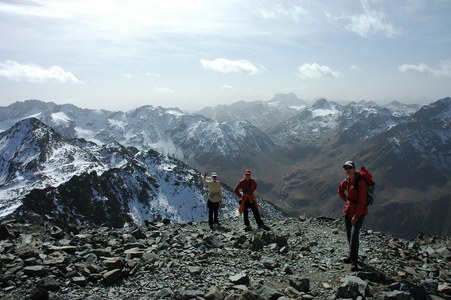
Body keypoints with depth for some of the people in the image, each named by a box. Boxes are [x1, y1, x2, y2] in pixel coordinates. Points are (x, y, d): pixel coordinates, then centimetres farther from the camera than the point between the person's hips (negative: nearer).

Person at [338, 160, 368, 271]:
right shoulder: (346, 181, 3)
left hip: (359, 212, -7)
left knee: (354, 236, -15)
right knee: (349, 235, 16)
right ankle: (352, 256, 34)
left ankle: (354, 262, -9)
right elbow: (340, 189, 26)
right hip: (348, 211, 7)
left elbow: (362, 201, -19)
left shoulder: (360, 182, -18)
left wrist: (356, 216, -18)